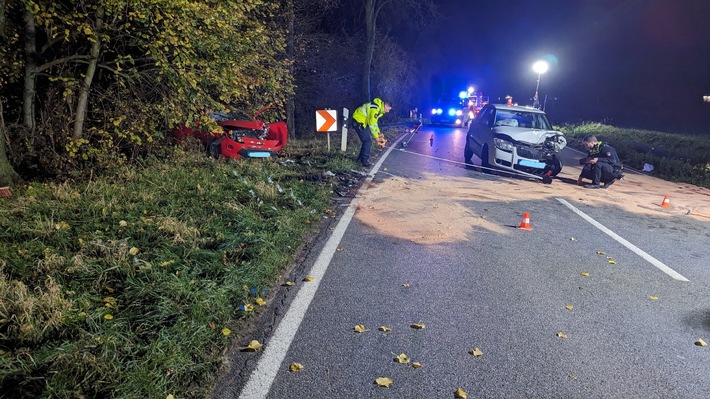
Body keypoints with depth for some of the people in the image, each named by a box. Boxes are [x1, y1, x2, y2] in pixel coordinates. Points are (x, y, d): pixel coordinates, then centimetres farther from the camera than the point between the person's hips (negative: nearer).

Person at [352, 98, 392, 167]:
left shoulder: (379, 108, 7)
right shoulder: (375, 109, -25)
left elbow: (374, 122, 18)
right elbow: (372, 124, -21)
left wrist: (378, 133, 12)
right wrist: (376, 136, -11)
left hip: (363, 122, 10)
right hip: (358, 121, -10)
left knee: (367, 140, 12)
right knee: (368, 141, -10)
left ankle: (361, 158, 23)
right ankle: (364, 161, -1)